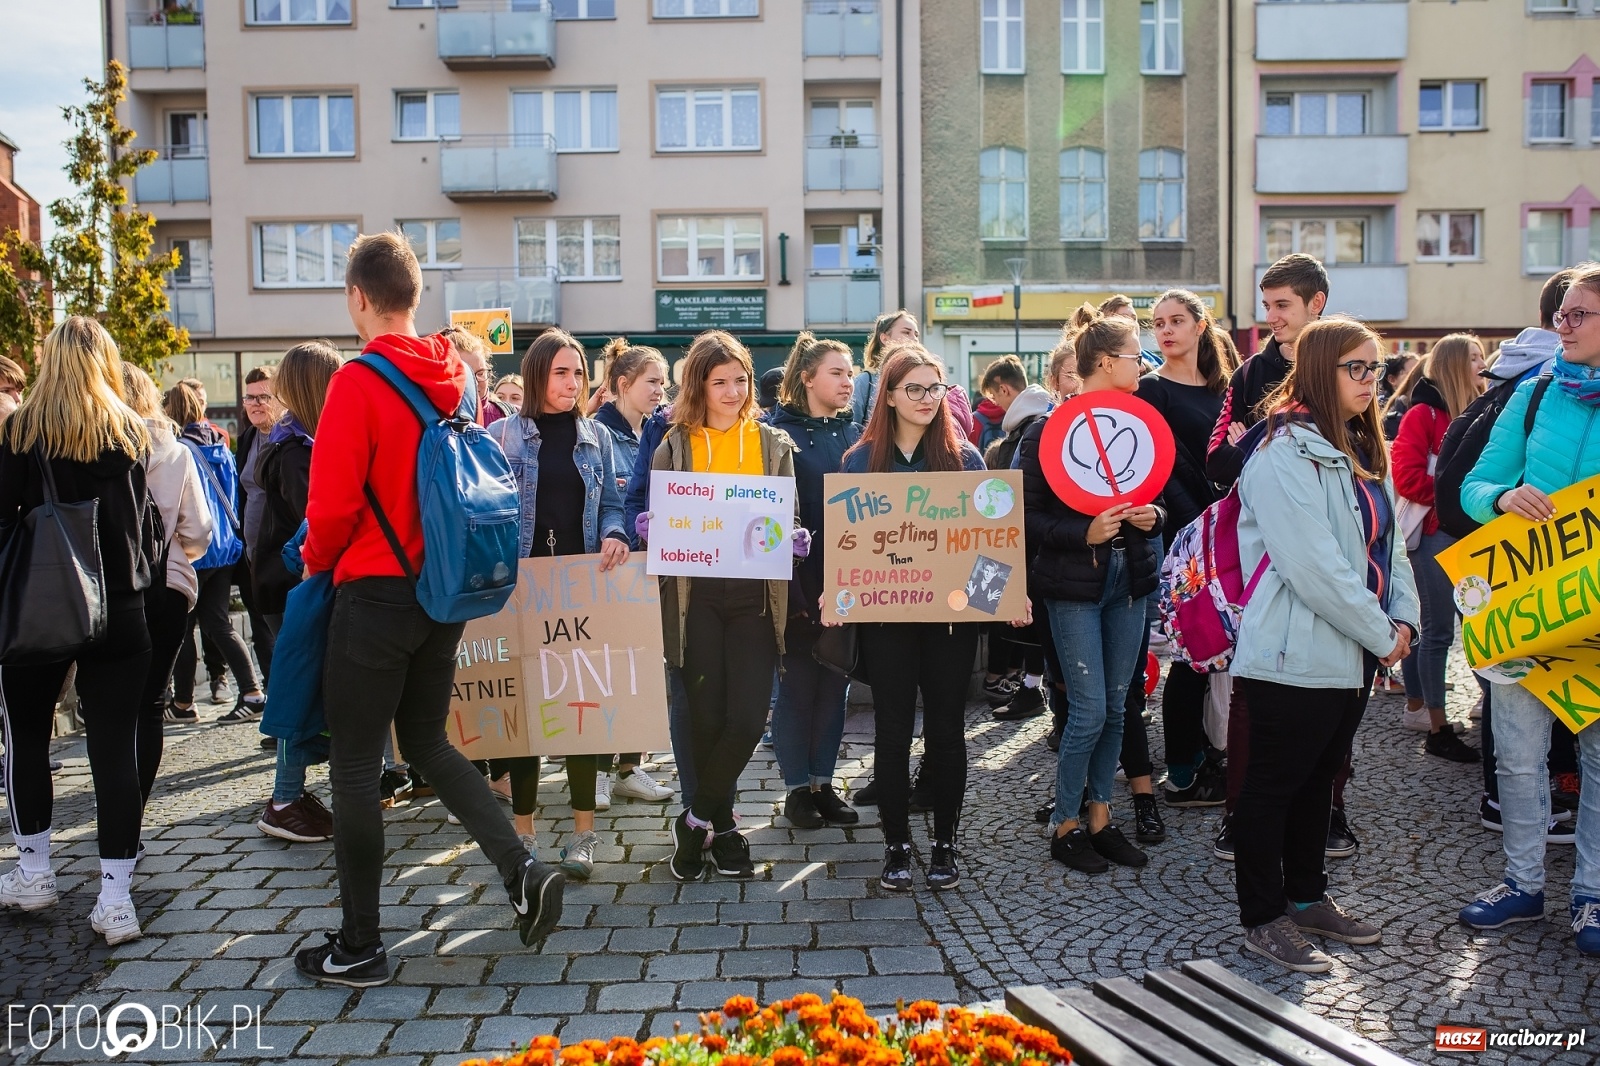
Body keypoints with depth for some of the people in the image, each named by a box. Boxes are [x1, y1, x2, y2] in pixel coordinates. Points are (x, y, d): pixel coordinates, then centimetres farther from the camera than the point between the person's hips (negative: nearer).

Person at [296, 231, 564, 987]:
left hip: (376, 592, -7)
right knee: (426, 741, 20)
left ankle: (358, 947, 15)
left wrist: (317, 560, 3)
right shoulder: (453, 378, 5)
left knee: (355, 764, 5)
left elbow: (332, 505, -17)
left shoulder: (357, 383, -15)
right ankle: (521, 870, 8)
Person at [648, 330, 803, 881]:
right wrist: (651, 529, -13)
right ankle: (722, 826, 22)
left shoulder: (773, 444, 10)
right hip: (696, 593, -1)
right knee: (706, 717, 2)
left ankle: (698, 819, 12)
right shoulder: (675, 447, 6)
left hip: (754, 593, 1)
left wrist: (794, 540, -8)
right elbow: (659, 521, 9)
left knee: (748, 717, -8)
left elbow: (788, 520, 13)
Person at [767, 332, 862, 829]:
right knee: (798, 683, 5)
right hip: (800, 582, -5)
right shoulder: (780, 433, -6)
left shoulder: (853, 434, 10)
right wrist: (789, 587, -15)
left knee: (835, 683, 11)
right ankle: (797, 787, 17)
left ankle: (824, 783, 23)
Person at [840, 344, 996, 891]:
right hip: (886, 614, 0)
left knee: (946, 728, 8)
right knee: (893, 731, 7)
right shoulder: (861, 460, 1)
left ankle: (945, 842, 23)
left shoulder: (964, 457, 2)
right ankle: (896, 844, 20)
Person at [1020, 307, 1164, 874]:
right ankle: (1065, 825, 12)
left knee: (1114, 708, 11)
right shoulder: (1049, 430, -10)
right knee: (1089, 711, -4)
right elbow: (1027, 516, -11)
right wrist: (1085, 533, -22)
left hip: (1128, 578, 6)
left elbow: (1154, 496, 19)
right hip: (1074, 584, -6)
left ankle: (1100, 817, 24)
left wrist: (1153, 516, -3)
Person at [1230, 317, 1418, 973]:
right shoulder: (1285, 452, -16)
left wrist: (1403, 618, -2)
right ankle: (1264, 920, 14)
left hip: (1352, 652, 9)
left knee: (1319, 776, 19)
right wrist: (1380, 635, -15)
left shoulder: (1362, 451, 14)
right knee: (1274, 783, 2)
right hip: (1295, 653, -9)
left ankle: (1307, 896, 34)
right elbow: (1313, 564, -23)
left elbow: (1387, 543, 14)